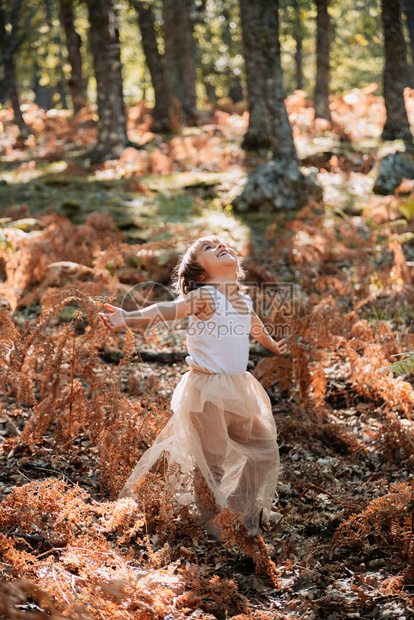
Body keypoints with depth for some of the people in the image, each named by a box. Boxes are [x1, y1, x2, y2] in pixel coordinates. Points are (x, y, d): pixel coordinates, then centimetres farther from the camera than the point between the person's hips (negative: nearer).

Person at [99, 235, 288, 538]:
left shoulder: (245, 301, 9)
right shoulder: (204, 296, -12)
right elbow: (169, 309, -29)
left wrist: (274, 346, 53)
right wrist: (128, 317, -48)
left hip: (239, 390, 7)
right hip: (206, 391, -7)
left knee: (265, 448, 13)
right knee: (211, 461, 0)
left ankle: (243, 503, 36)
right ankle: (209, 518, 25)